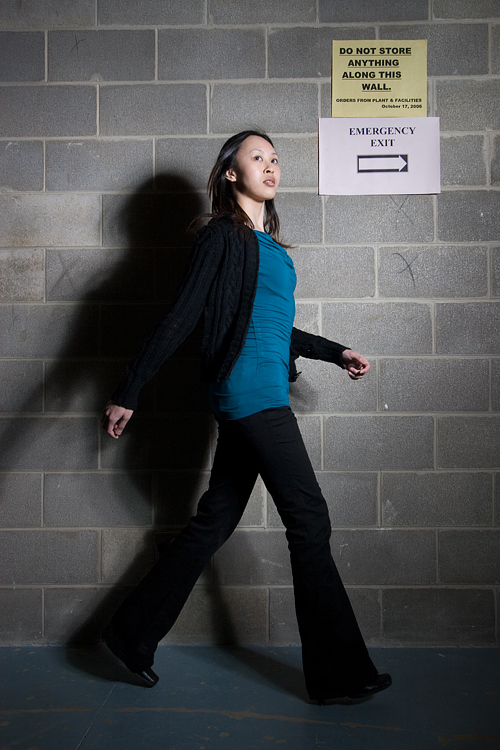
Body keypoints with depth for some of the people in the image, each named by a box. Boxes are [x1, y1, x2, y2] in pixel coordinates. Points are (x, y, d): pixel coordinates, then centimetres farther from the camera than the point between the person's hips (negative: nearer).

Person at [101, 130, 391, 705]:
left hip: (259, 396, 9)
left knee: (216, 519, 11)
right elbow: (180, 318, -10)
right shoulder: (223, 236, -6)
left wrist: (335, 353, 28)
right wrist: (127, 393, -11)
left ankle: (134, 633, 23)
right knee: (309, 522, -4)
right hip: (251, 392, -9)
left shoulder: (267, 242, 19)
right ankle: (339, 674, 8)